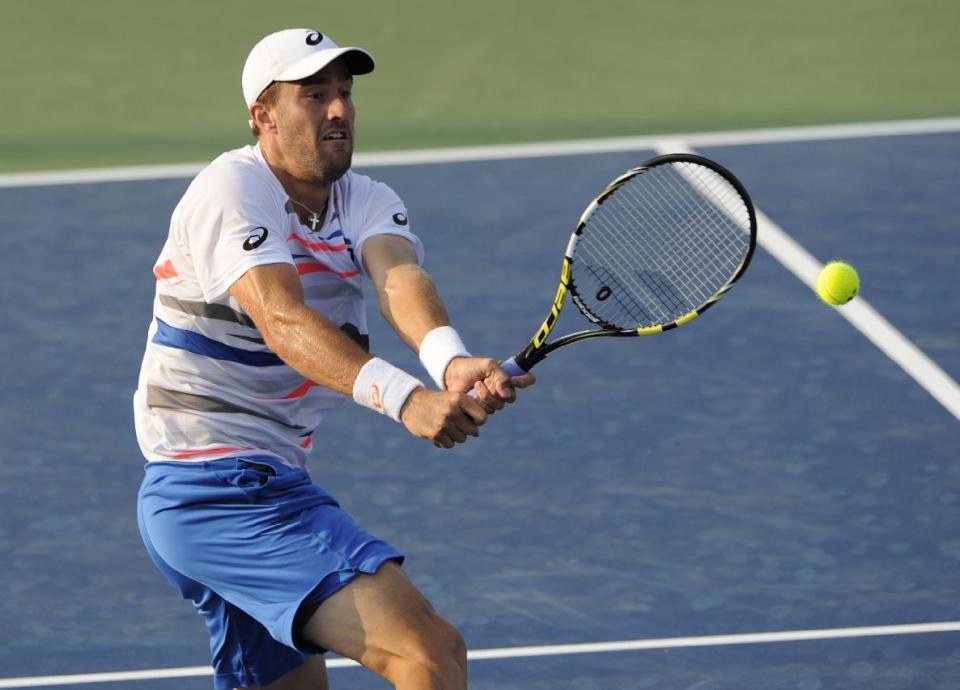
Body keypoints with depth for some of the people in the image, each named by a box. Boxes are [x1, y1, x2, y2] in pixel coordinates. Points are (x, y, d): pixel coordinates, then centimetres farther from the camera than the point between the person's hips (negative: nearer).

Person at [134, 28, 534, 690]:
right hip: (220, 491, -9)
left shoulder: (367, 202, 7)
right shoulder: (231, 191, -15)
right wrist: (404, 399, -48)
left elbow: (401, 278, -17)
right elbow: (282, 321, -32)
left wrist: (449, 361, -41)